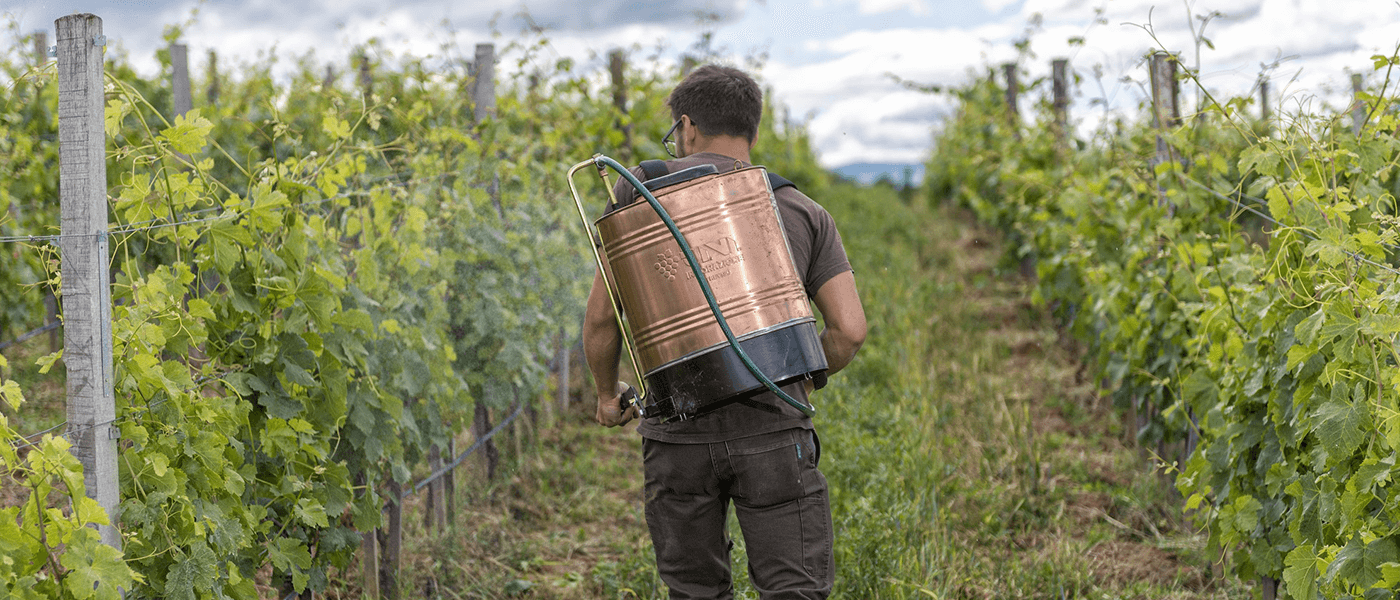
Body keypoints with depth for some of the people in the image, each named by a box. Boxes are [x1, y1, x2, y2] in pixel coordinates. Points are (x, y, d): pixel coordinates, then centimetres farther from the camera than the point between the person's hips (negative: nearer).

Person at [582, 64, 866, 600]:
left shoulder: (643, 189, 5)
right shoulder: (804, 213, 9)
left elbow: (600, 319, 2)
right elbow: (850, 330, 0)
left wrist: (609, 395, 20)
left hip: (677, 434, 0)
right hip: (773, 431, 0)